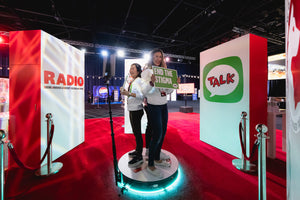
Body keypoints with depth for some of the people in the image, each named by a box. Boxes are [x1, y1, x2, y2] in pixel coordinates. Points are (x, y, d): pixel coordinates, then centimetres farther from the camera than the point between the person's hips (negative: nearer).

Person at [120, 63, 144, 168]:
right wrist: (125, 91, 10)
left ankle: (139, 157, 13)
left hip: (136, 110, -9)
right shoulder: (132, 81, 14)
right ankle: (137, 151, 34)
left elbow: (142, 95, -25)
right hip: (132, 110, 9)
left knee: (137, 133, -1)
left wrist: (129, 93, -33)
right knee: (136, 132, 18)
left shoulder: (138, 81, -14)